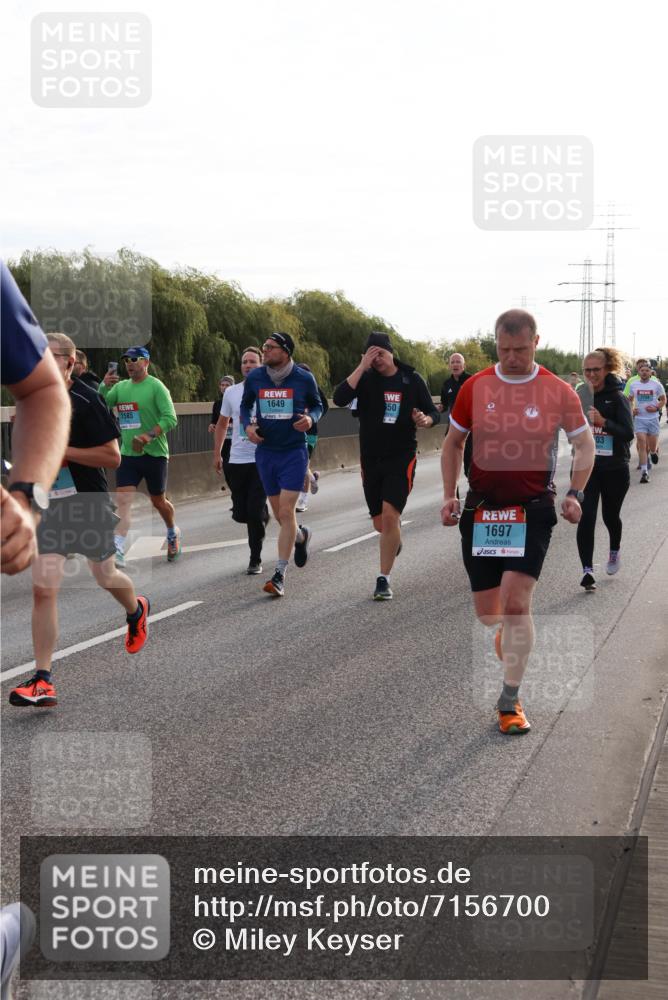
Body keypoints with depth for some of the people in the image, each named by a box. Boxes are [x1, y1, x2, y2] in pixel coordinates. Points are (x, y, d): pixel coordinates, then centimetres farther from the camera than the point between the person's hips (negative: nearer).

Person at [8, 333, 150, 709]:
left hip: (89, 504, -4)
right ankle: (43, 681, -9)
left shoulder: (87, 400, -16)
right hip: (50, 505, 4)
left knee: (105, 576, 17)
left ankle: (137, 611, 54)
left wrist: (60, 451, -23)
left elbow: (113, 457, -18)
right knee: (43, 590, -8)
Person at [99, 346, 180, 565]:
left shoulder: (156, 386, -8)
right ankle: (118, 551, -17)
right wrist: (104, 387, -16)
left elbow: (170, 418, -15)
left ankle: (173, 534, 41)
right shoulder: (120, 386, 9)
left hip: (154, 453, -4)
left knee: (158, 501, 12)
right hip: (128, 454, 4)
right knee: (122, 500, -11)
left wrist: (149, 436, -27)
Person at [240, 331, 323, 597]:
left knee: (286, 512, -11)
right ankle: (301, 535, 46)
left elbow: (317, 406, 8)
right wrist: (247, 425, -4)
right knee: (279, 514, 11)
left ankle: (280, 575, -8)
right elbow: (245, 405, 15)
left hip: (294, 452, -3)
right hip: (265, 452, 4)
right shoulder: (254, 377, -1)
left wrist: (311, 418, -14)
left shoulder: (304, 378, -7)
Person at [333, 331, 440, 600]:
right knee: (380, 523, 10)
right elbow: (339, 398, -19)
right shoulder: (365, 378, -1)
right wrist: (362, 367, -22)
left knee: (390, 515, -16)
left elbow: (434, 413, 7)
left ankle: (384, 579, -9)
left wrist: (425, 420, -17)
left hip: (401, 457, -2)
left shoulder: (412, 380, -1)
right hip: (370, 458, 2)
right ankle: (396, 538, 47)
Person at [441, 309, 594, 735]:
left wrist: (575, 494, -4)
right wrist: (450, 496, 5)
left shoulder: (558, 391, -3)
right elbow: (454, 442, 14)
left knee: (516, 601, -16)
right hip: (480, 509, 3)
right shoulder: (475, 387, 2)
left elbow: (585, 444, 8)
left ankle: (510, 701, -8)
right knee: (487, 612, 6)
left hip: (533, 510, -3)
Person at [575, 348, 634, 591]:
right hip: (586, 467, 2)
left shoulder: (617, 398, -10)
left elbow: (628, 433, -18)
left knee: (610, 515, 15)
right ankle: (587, 570, -12)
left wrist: (603, 421, -29)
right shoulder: (581, 396, 2)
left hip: (614, 469, -2)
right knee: (586, 517, -12)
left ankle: (614, 552, 46)